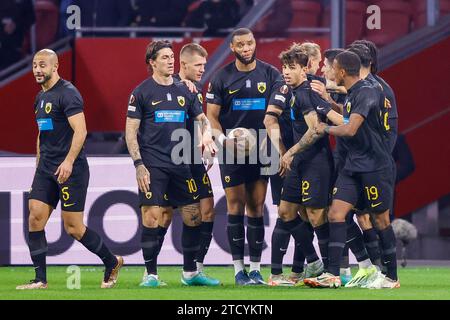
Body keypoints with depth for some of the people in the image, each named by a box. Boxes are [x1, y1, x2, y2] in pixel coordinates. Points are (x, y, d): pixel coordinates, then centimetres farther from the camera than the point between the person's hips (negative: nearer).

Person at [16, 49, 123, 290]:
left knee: (73, 228, -5)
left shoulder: (67, 94, -12)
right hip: (46, 169, 8)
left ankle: (112, 263, 16)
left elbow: (80, 131, -20)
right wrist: (39, 165, 23)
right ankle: (40, 279, -2)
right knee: (35, 218, -5)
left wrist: (69, 161, -29)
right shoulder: (41, 98, 16)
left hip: (70, 170, -8)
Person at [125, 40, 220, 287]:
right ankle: (151, 275, 1)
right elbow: (130, 131, -2)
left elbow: (202, 118, 18)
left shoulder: (184, 91, 12)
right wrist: (138, 164, -11)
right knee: (152, 219, -9)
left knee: (193, 217, 3)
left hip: (181, 163, 5)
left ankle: (190, 272, 15)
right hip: (153, 166, -5)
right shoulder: (141, 92, -1)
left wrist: (206, 134, -5)